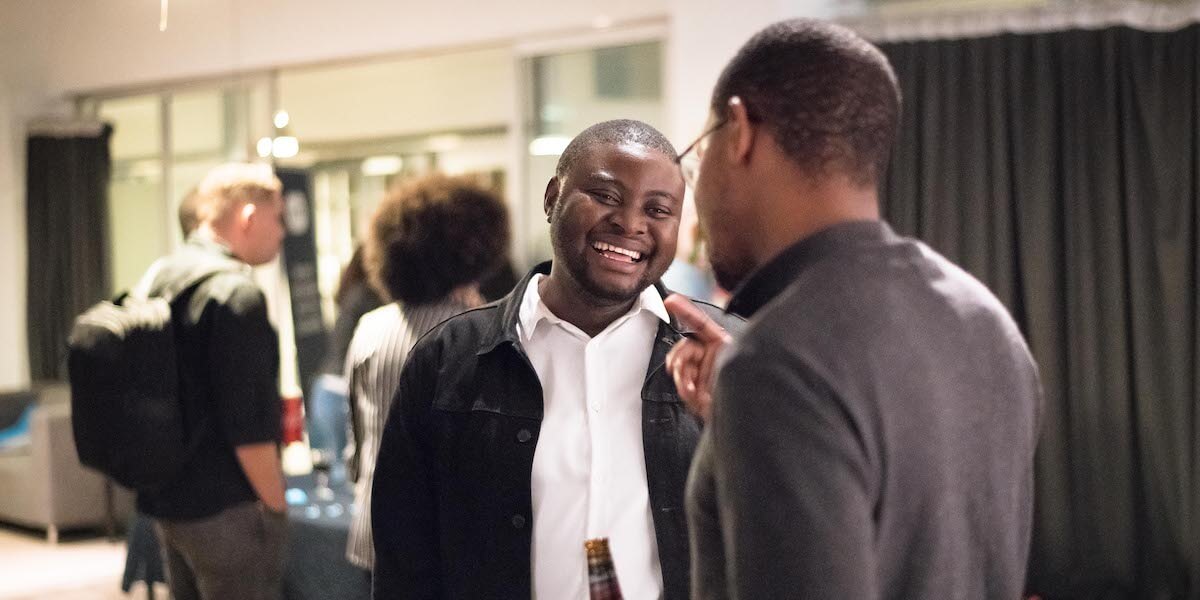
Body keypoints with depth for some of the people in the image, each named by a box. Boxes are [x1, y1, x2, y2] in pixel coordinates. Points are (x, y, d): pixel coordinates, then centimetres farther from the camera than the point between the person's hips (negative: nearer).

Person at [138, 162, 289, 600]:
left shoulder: (158, 279, 10)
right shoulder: (236, 295, -18)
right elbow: (249, 426, -21)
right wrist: (276, 506, -11)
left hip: (163, 500, 9)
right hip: (224, 510, -9)